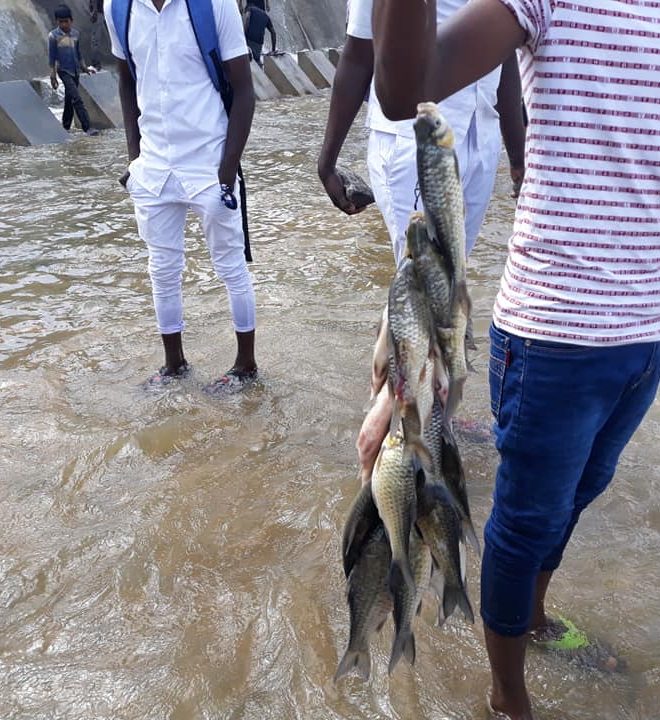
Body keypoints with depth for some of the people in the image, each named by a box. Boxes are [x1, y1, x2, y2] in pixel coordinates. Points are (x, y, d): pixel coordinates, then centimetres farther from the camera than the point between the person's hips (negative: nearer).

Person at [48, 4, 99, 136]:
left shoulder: (76, 34, 5)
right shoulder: (53, 35, -8)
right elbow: (52, 57, -6)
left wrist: (83, 67, 16)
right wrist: (53, 76, -8)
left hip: (75, 71, 5)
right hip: (64, 71, -5)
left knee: (69, 100, 13)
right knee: (77, 99, -15)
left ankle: (66, 126, 24)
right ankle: (87, 127, -20)